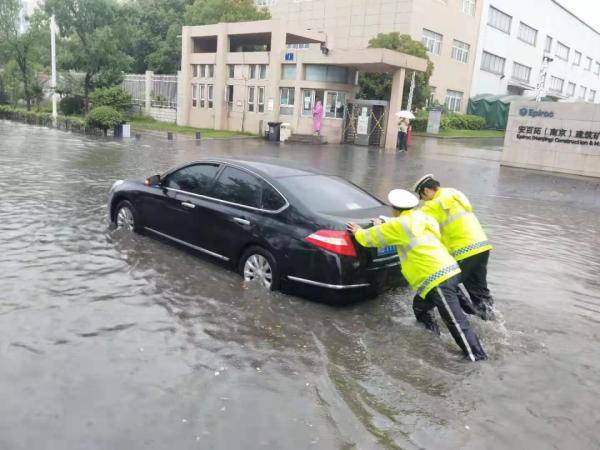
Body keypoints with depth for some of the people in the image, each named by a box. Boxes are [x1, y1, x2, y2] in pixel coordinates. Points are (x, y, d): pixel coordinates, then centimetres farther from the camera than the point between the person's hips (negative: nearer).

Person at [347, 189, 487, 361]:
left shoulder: (401, 224, -8)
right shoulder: (420, 219, 18)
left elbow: (373, 237, 5)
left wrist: (359, 233, 23)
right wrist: (382, 227, 46)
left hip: (438, 278, -10)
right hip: (448, 271, 10)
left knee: (455, 320, -8)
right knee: (420, 307, 23)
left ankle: (476, 354, -6)